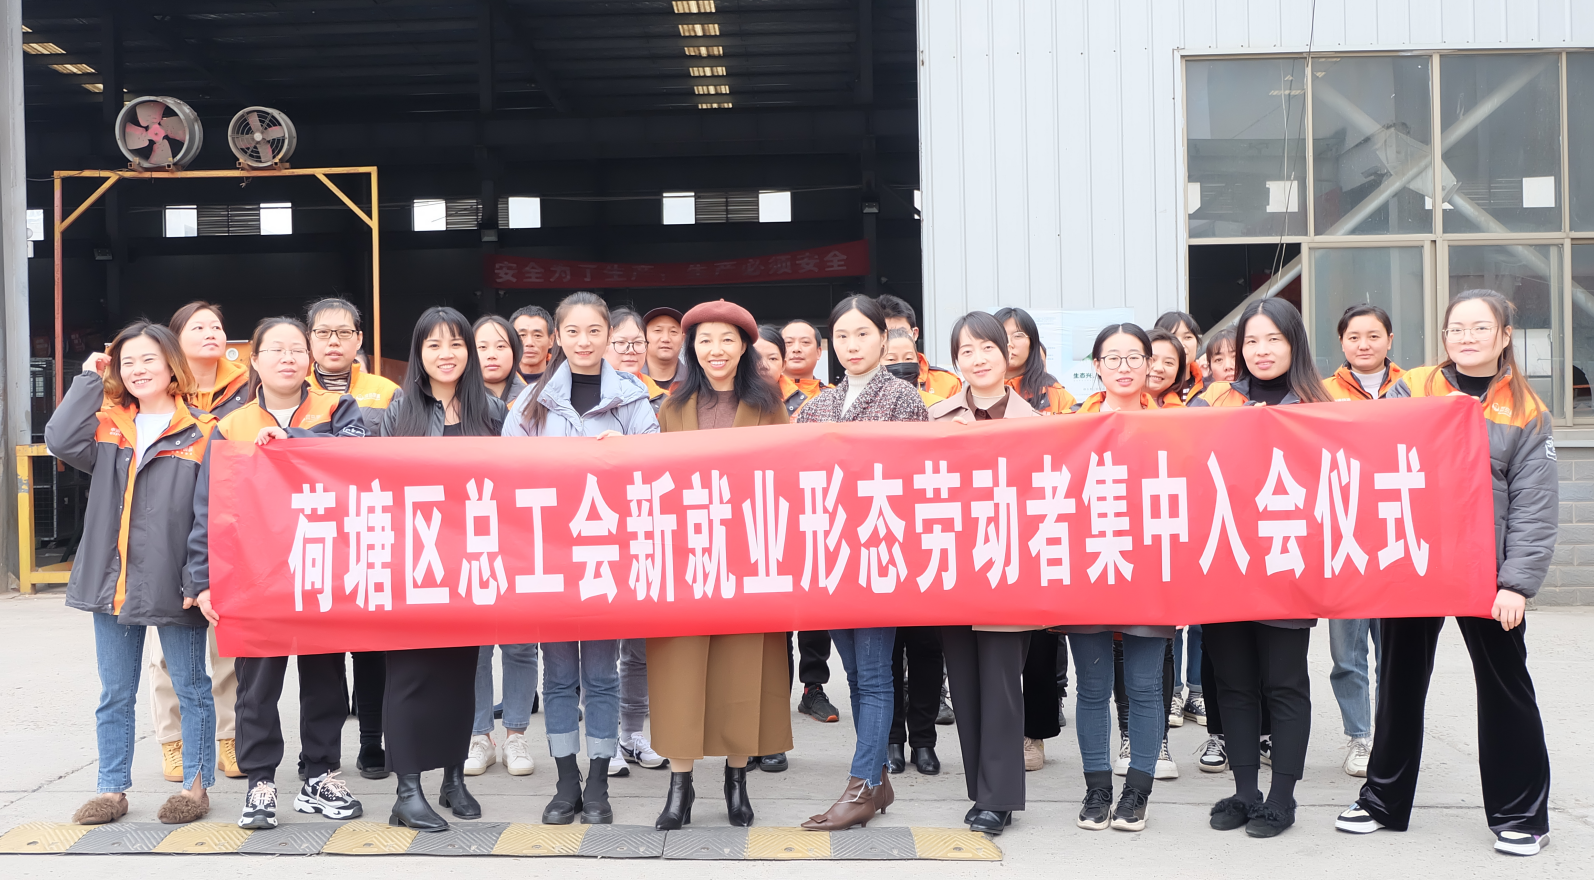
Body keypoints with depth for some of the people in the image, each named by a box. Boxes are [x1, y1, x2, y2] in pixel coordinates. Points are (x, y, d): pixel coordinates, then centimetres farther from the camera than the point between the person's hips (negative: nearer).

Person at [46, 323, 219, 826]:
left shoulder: (200, 435, -4)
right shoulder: (108, 427, 9)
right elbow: (61, 440, -11)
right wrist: (90, 379, -4)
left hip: (173, 588, -4)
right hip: (112, 584, 4)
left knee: (191, 690, 7)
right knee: (115, 696, 12)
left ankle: (196, 785, 17)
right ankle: (112, 789, 22)